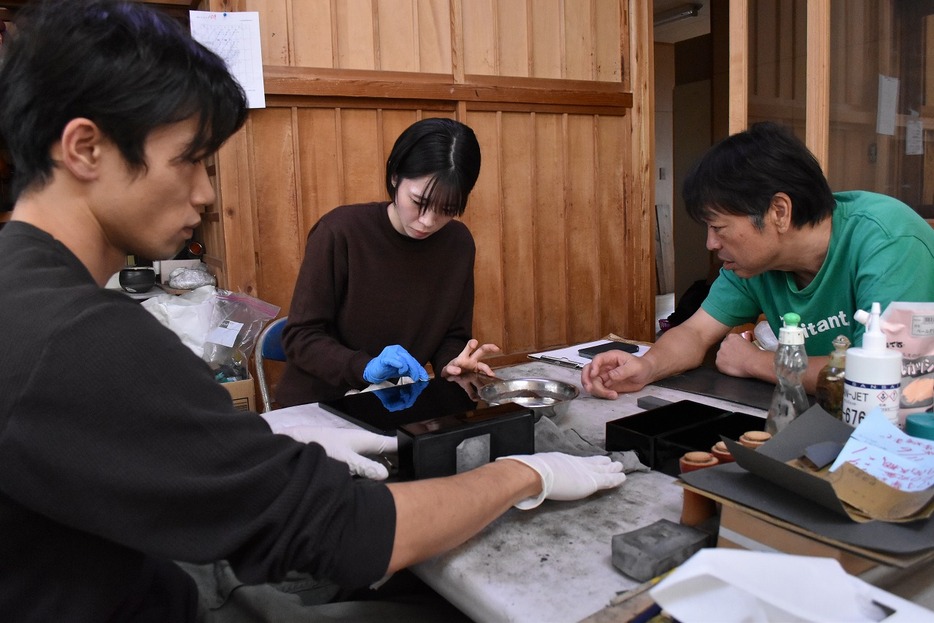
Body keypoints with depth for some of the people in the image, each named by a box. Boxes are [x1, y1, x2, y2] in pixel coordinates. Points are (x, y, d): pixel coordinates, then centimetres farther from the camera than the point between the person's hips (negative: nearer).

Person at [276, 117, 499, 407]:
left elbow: (452, 336, 7)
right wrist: (366, 367, -27)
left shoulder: (459, 242, -4)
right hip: (317, 404, -2)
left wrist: (450, 364, -15)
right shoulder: (340, 231, -16)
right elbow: (300, 336, -12)